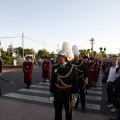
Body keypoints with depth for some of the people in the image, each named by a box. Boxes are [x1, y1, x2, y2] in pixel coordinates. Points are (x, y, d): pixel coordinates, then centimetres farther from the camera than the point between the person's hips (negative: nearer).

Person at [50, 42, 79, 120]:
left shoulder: (72, 67, -11)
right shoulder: (55, 67, -5)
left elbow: (75, 82, -7)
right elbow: (52, 82, -1)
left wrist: (75, 95, -6)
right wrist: (51, 94, 0)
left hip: (68, 94, -1)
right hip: (57, 94, 2)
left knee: (69, 112, 19)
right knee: (57, 113, 14)